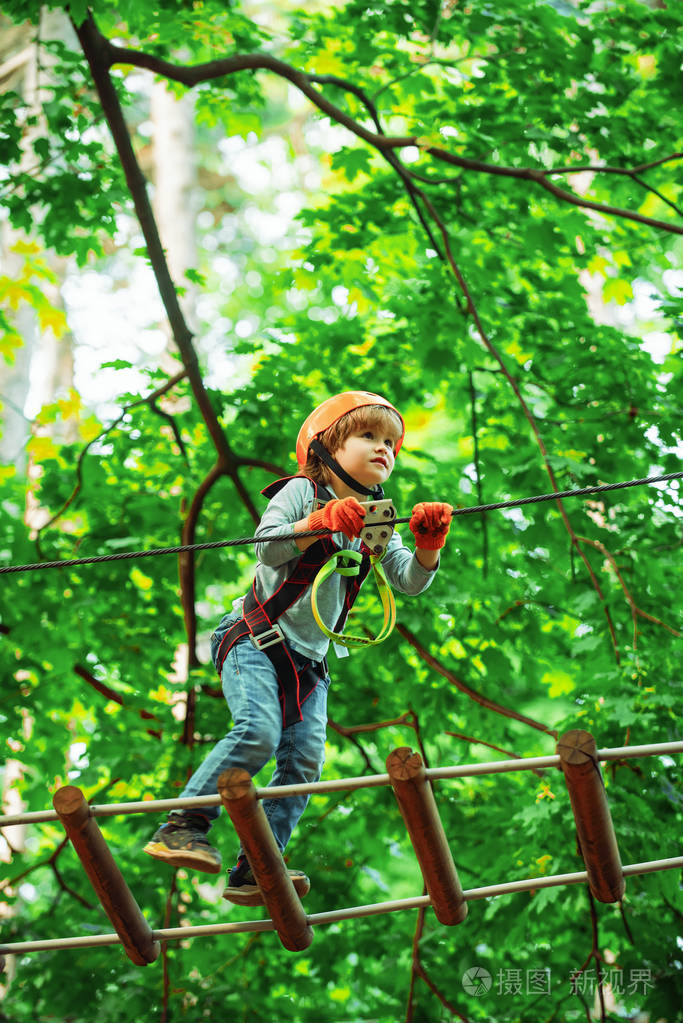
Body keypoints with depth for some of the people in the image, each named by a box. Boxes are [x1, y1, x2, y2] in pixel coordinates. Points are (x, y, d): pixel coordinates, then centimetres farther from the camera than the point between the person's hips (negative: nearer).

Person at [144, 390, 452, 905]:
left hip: (310, 659, 6)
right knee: (258, 731, -27)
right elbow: (268, 549, -20)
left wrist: (427, 547, -17)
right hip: (256, 640, -6)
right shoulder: (301, 491, -5)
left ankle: (253, 872, -5)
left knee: (304, 759, -7)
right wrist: (321, 522, -32)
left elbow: (410, 581, 3)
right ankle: (182, 828, -19)